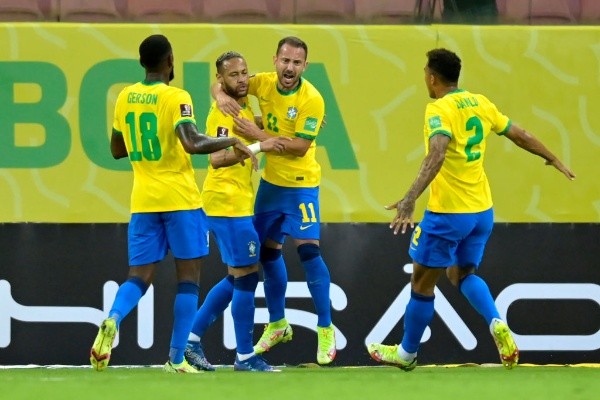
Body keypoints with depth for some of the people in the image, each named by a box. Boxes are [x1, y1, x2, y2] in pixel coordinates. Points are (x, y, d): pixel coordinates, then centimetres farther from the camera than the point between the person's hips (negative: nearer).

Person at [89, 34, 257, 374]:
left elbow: (117, 150, 17)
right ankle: (177, 359, 1)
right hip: (181, 199, -5)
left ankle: (113, 320, -25)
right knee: (188, 277, 5)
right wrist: (232, 141, -14)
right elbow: (192, 143, -26)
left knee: (140, 276, 7)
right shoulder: (176, 98, -11)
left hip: (144, 201, 5)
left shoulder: (125, 98, 7)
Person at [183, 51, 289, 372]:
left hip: (237, 202, 10)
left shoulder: (245, 107, 12)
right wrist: (258, 147, -37)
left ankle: (191, 340, 18)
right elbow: (217, 158, -29)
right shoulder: (223, 113, -16)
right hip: (227, 203, -10)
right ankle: (245, 357, -2)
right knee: (246, 276, -7)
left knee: (237, 278, 14)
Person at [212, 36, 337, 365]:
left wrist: (258, 135, -28)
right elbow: (220, 83, 2)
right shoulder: (264, 83, -5)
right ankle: (277, 325, 30)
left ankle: (325, 330, -7)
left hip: (301, 184, -6)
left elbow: (300, 146, -23)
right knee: (267, 251, 13)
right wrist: (220, 95, -22)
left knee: (308, 250, -14)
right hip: (270, 182, 6)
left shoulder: (311, 99, -20)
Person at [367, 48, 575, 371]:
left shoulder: (439, 110, -17)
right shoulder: (480, 103, 4)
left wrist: (410, 198, -44)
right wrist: (552, 159, 32)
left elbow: (436, 155, -34)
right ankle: (497, 325, -3)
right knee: (462, 274, 23)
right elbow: (519, 135, 15)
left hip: (447, 214, -7)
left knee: (422, 283, 9)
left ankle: (407, 353, 22)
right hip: (482, 211, 7)